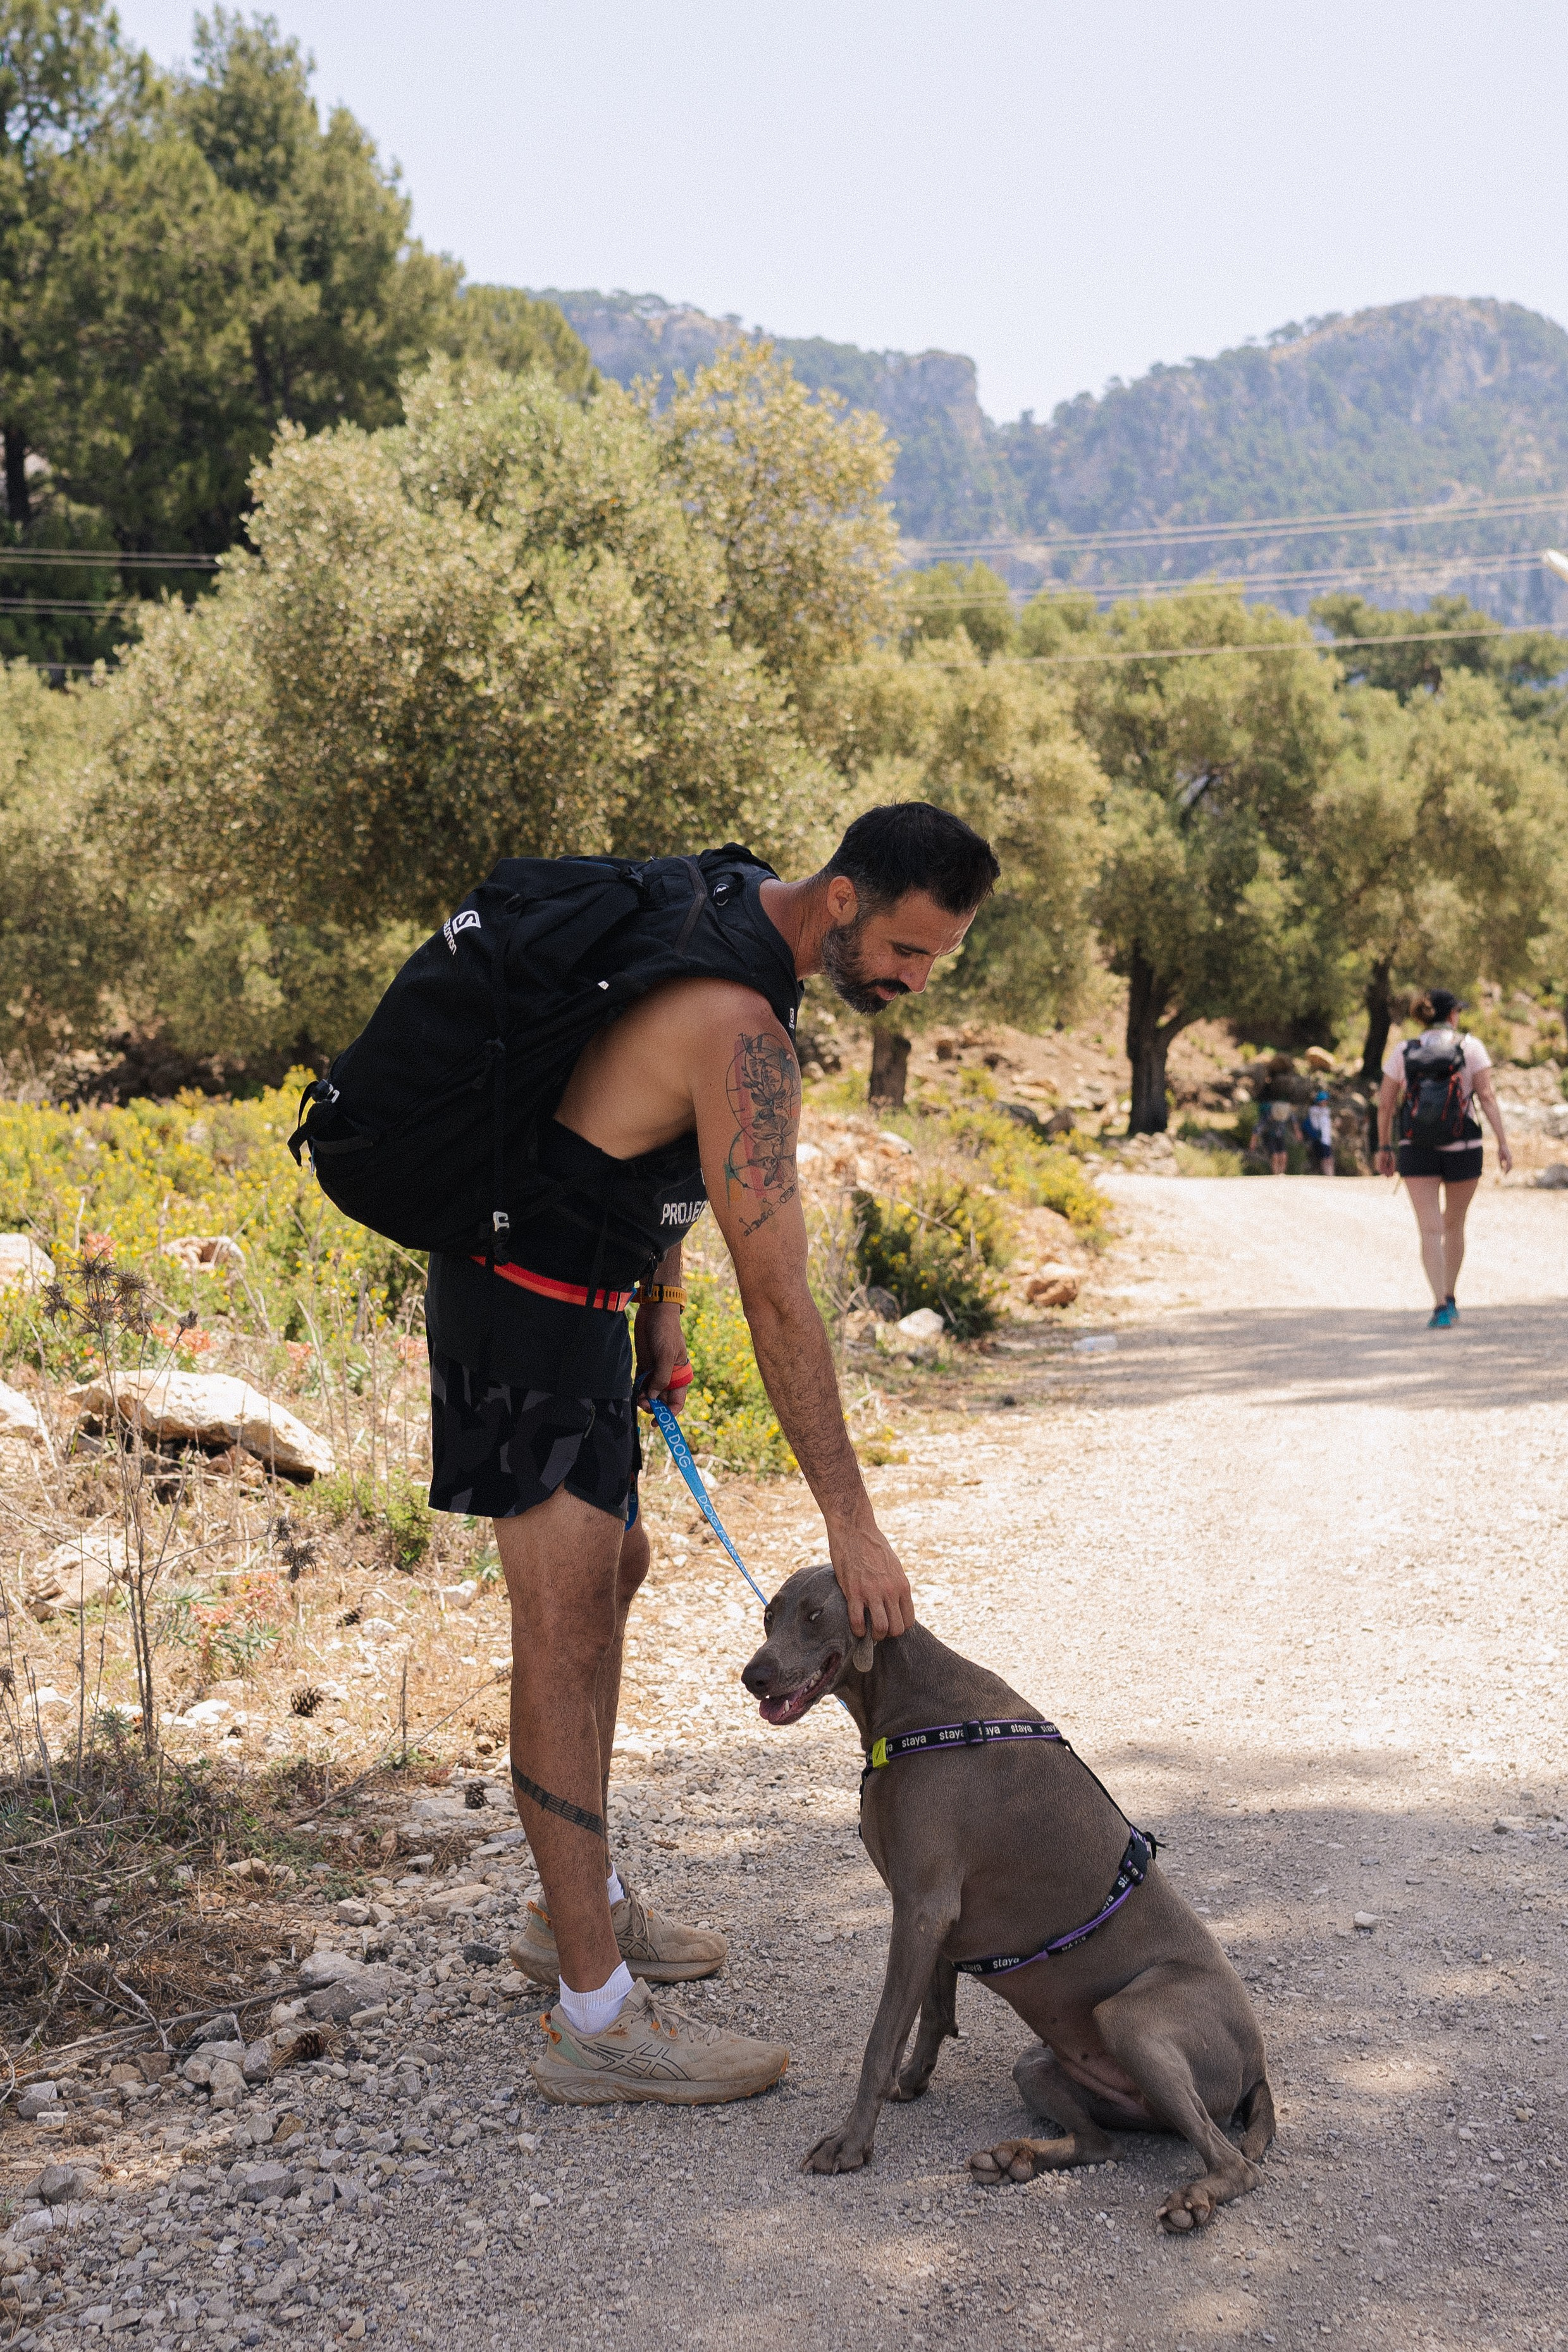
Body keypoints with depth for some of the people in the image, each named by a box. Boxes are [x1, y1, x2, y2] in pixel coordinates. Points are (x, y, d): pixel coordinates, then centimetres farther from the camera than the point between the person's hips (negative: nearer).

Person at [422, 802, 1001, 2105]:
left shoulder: (739, 914, 5)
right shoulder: (742, 1031, -26)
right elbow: (779, 1300, -28)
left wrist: (661, 1305, 13)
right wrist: (852, 1523, -25)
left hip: (575, 1289, 11)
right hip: (532, 1304, -11)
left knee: (613, 1568, 19)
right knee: (565, 1628, -11)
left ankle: (583, 1902, 31)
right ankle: (597, 2018, -8)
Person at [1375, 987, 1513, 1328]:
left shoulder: (1402, 1051, 2)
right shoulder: (1470, 1047, -2)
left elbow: (1385, 1103, 4)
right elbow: (1487, 1096, -10)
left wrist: (1384, 1148, 13)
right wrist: (1503, 1143, -9)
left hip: (1417, 1151, 0)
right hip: (1464, 1149, 0)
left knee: (1430, 1231, -6)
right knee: (1454, 1225, 20)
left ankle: (1441, 1308, -22)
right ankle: (1450, 1300, 30)